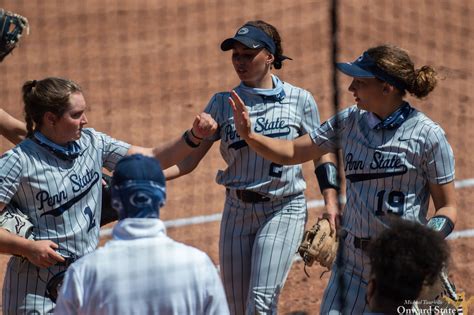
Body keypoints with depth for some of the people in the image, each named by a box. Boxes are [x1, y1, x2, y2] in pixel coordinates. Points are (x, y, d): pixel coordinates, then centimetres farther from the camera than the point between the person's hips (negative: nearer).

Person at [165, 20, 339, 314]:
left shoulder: (299, 100, -3)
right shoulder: (222, 103, 2)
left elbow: (322, 155, 5)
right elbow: (188, 160, -2)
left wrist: (331, 208, -6)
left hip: (283, 211, -3)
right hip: (237, 210, 3)